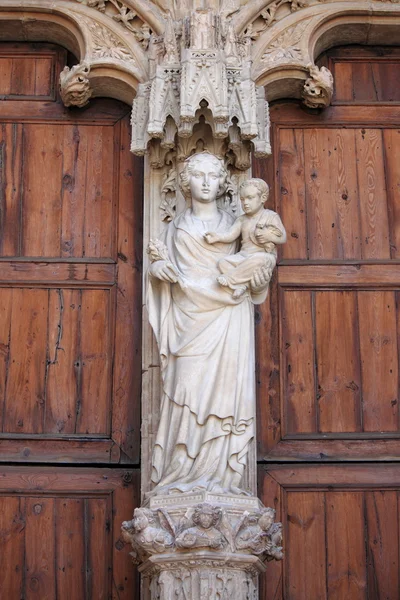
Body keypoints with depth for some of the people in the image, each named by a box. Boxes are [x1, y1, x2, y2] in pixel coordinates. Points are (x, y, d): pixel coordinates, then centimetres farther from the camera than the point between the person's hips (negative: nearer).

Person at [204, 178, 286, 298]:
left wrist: (269, 235, -16)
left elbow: (283, 238, 0)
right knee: (223, 262, -17)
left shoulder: (271, 216, 1)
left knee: (256, 261, -40)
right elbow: (231, 235, 1)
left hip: (264, 256, -5)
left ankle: (230, 278, -31)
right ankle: (241, 284, -33)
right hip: (243, 256, 5)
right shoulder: (242, 220, 13)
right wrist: (218, 237, -17)